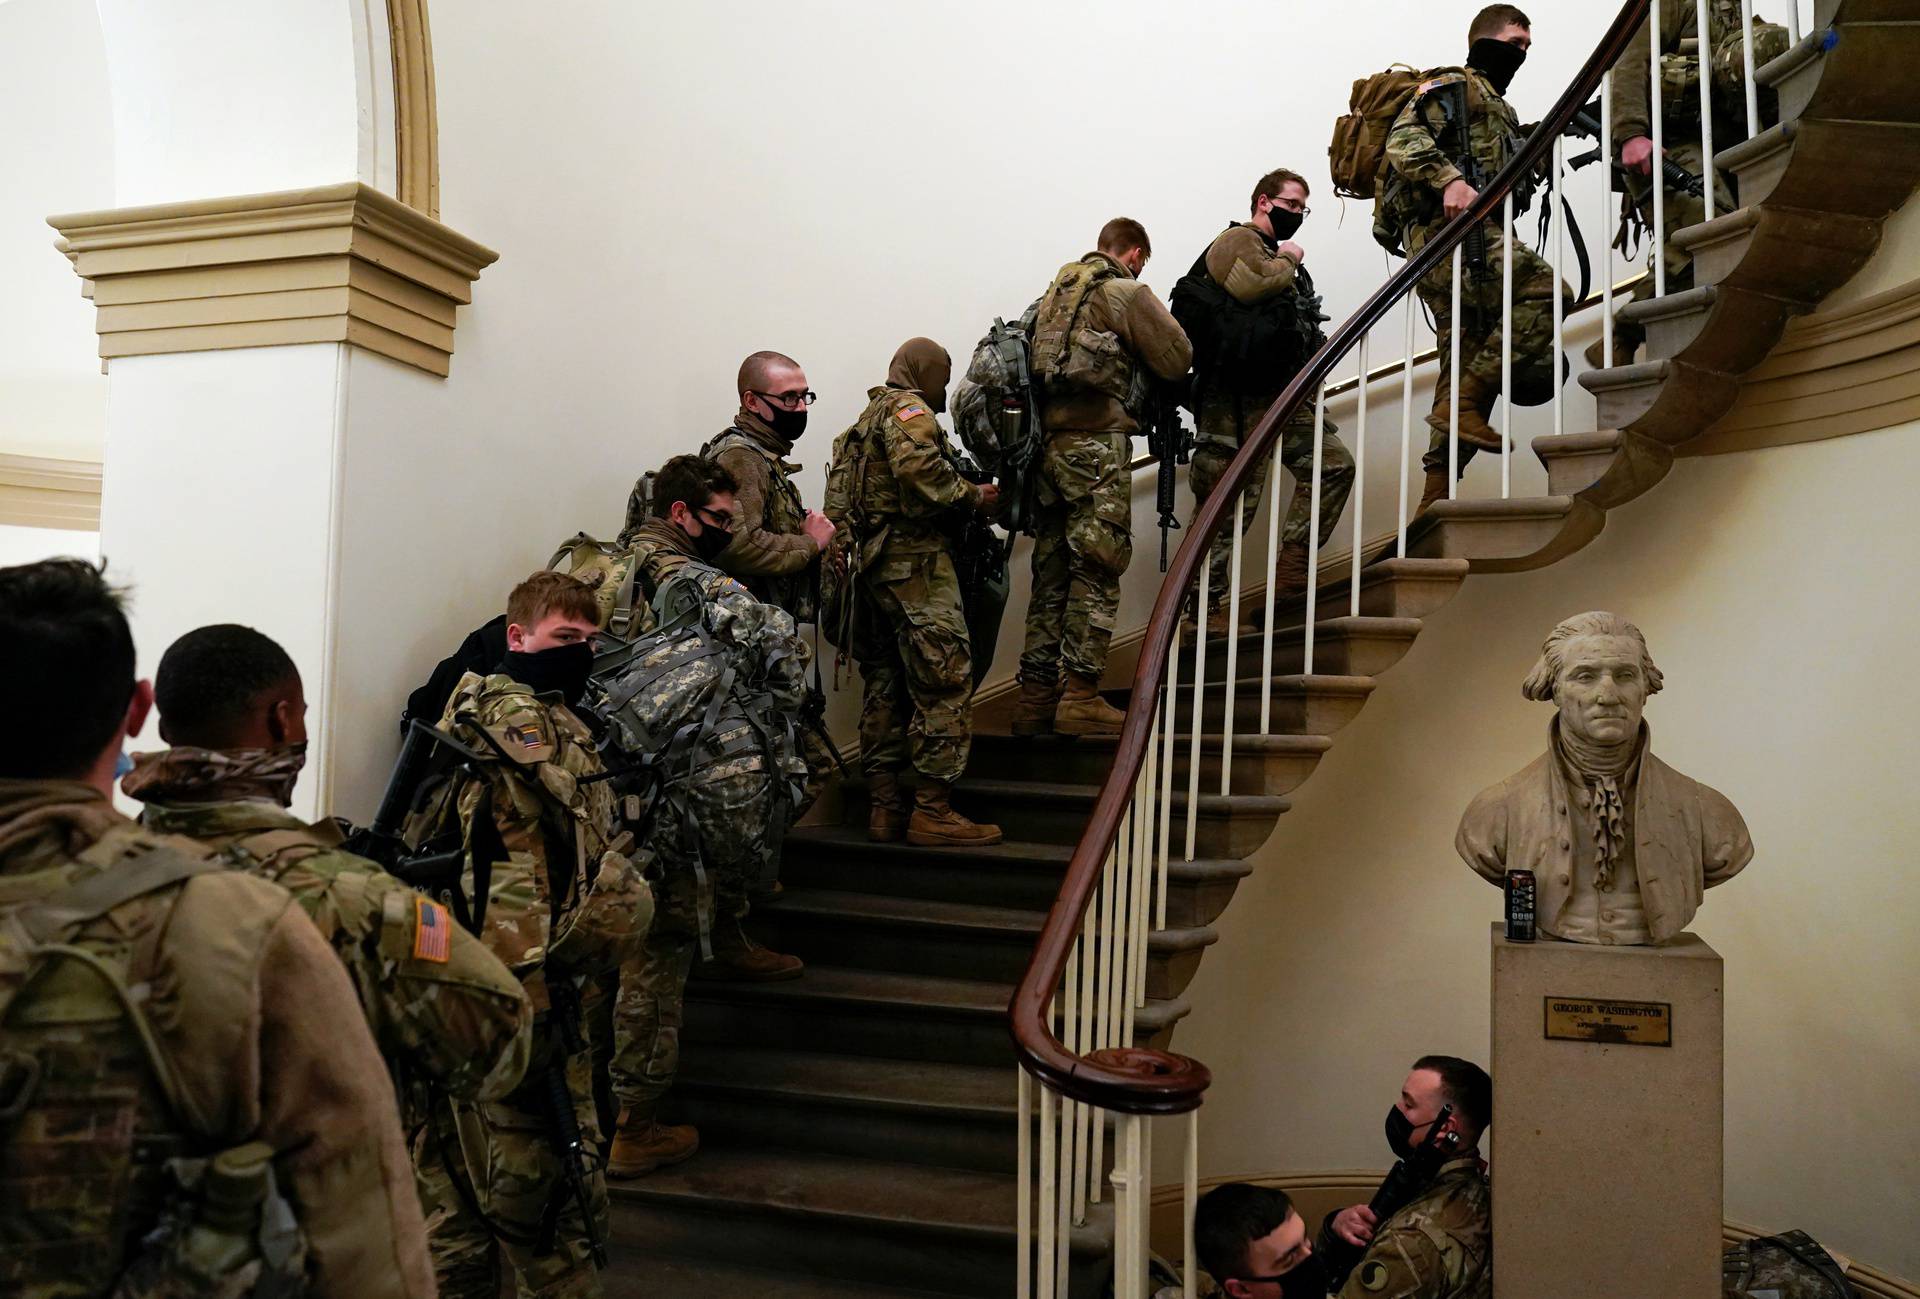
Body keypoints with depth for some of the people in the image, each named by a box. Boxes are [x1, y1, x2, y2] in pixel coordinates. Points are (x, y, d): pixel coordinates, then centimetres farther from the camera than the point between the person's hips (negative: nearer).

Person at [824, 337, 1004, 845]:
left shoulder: (868, 418, 25)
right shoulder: (908, 408, -3)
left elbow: (842, 495, 19)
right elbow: (920, 466, -24)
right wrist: (972, 496, -13)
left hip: (875, 564, 10)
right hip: (915, 562, -10)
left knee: (884, 685, 10)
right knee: (945, 679, -9)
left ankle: (883, 805, 14)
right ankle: (932, 811, -11)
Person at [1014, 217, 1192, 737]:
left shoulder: (1056, 291, 19)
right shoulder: (1128, 294, -2)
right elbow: (1176, 361, -2)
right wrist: (1165, 321, 17)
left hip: (1048, 442, 7)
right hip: (1099, 444, -7)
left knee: (1051, 573, 9)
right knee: (1098, 571, -5)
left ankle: (1036, 697, 10)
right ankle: (1080, 696, -7)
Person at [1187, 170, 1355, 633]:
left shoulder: (1277, 256, 26)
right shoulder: (1238, 240, -4)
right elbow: (1247, 287, -26)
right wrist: (1288, 262, -9)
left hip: (1281, 395, 10)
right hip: (1238, 397, -10)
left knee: (1335, 465, 6)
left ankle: (1292, 562, 9)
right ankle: (1211, 606, -2)